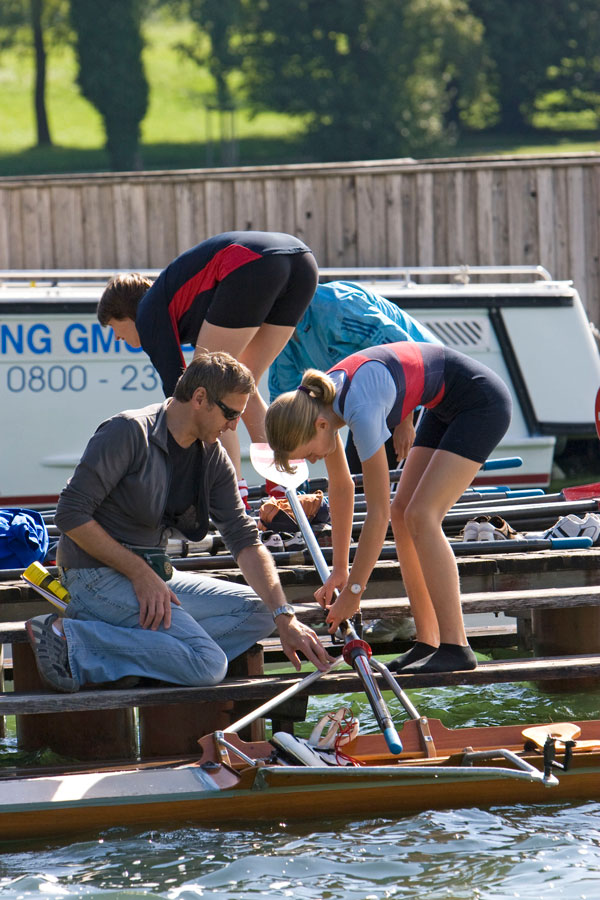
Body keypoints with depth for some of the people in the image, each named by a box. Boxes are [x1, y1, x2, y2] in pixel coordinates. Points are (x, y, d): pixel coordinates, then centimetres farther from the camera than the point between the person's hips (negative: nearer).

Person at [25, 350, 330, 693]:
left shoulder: (213, 459, 9)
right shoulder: (129, 432, -15)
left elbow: (245, 540, 6)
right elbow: (72, 515, -17)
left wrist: (285, 619, -6)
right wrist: (141, 575, -18)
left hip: (154, 577, 9)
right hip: (98, 577, -9)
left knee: (257, 612, -1)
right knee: (208, 664, -22)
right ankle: (71, 640, -19)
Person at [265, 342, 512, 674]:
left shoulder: (362, 410, -32)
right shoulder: (315, 404, -7)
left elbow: (377, 512, -26)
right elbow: (341, 487, 8)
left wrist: (354, 590, -18)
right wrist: (339, 571, 10)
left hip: (483, 403, -9)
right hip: (445, 409, 9)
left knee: (421, 516, -17)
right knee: (403, 514, 1)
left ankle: (455, 647, -18)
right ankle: (427, 643, 4)